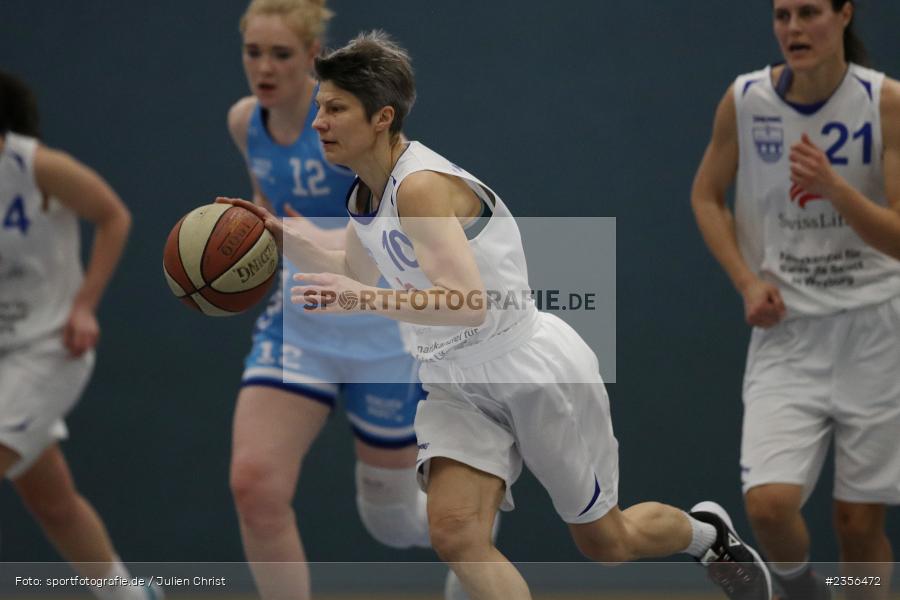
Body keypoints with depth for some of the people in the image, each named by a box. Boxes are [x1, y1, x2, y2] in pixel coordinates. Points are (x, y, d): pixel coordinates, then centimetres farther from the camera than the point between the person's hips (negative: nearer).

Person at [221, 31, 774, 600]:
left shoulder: (423, 185, -27)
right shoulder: (365, 197, 1)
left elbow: (470, 303, -38)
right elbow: (354, 273, 23)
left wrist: (368, 300, -48)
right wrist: (285, 237, 6)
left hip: (538, 373, -7)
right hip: (459, 386, 7)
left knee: (607, 542, 11)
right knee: (455, 533, -18)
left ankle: (708, 532, 43)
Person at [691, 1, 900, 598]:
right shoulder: (745, 100, -4)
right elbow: (707, 197, 13)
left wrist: (832, 184, -28)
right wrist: (748, 280, -1)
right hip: (787, 332, 1)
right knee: (769, 503, -16)